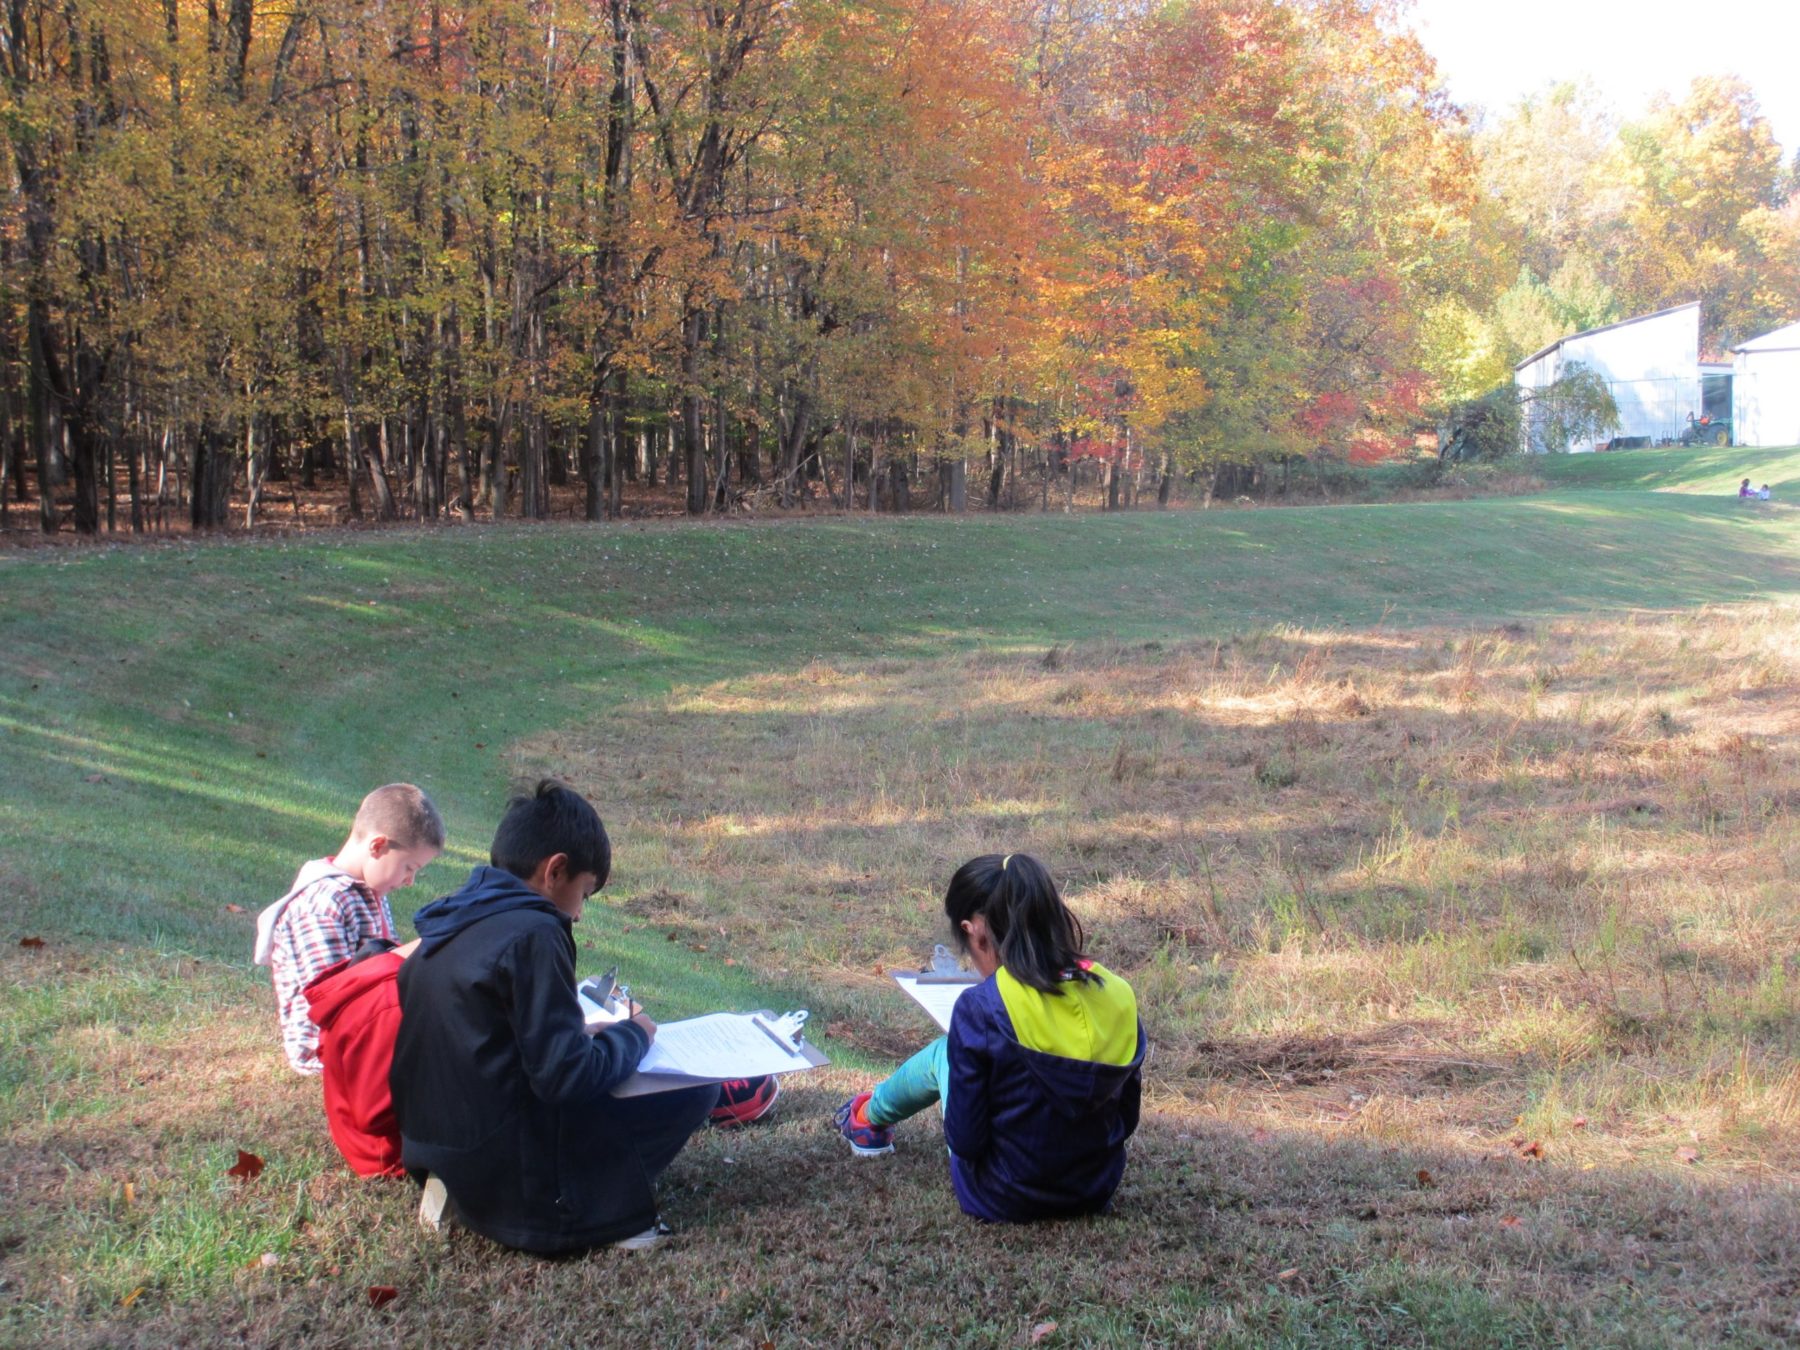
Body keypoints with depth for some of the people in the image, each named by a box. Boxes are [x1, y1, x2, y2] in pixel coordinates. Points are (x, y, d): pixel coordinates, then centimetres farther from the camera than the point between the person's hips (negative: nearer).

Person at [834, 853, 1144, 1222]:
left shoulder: (980, 1009, -22)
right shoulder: (1120, 997, -9)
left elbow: (964, 1140, -18)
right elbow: (1126, 1119, 2)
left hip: (1003, 1200, -4)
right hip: (1097, 1192, 4)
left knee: (942, 1054, 20)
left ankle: (870, 1117, 48)